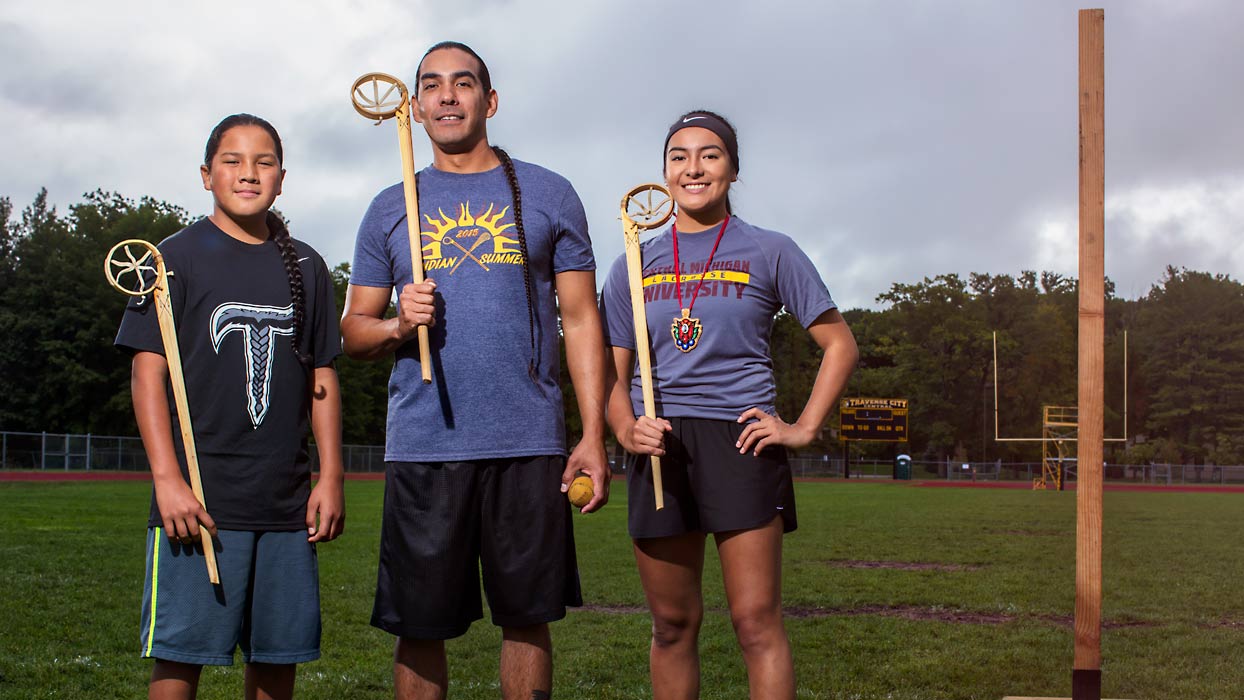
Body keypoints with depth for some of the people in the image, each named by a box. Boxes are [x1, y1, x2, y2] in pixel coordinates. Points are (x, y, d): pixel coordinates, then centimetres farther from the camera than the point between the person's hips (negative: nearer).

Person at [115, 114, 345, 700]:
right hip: (197, 498, -3)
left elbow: (322, 376, 14)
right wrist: (167, 478, -12)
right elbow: (148, 371, -3)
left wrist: (330, 478, 7)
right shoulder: (177, 257, 2)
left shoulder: (305, 267, 13)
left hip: (287, 499, 4)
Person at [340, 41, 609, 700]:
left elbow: (581, 321, 6)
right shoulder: (390, 208, 13)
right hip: (421, 446, 1)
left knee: (526, 618, 5)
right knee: (420, 627, 4)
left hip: (528, 445, -1)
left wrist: (594, 436, -3)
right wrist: (397, 325, -10)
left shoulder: (547, 194, 9)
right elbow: (353, 328, 14)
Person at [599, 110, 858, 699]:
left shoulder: (770, 252, 5)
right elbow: (613, 372, 13)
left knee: (757, 621, -8)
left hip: (740, 441, -3)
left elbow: (839, 345, 8)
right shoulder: (635, 265, 13)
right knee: (672, 625, 8)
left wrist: (804, 428, -2)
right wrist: (627, 429, -7)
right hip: (659, 446, 3)